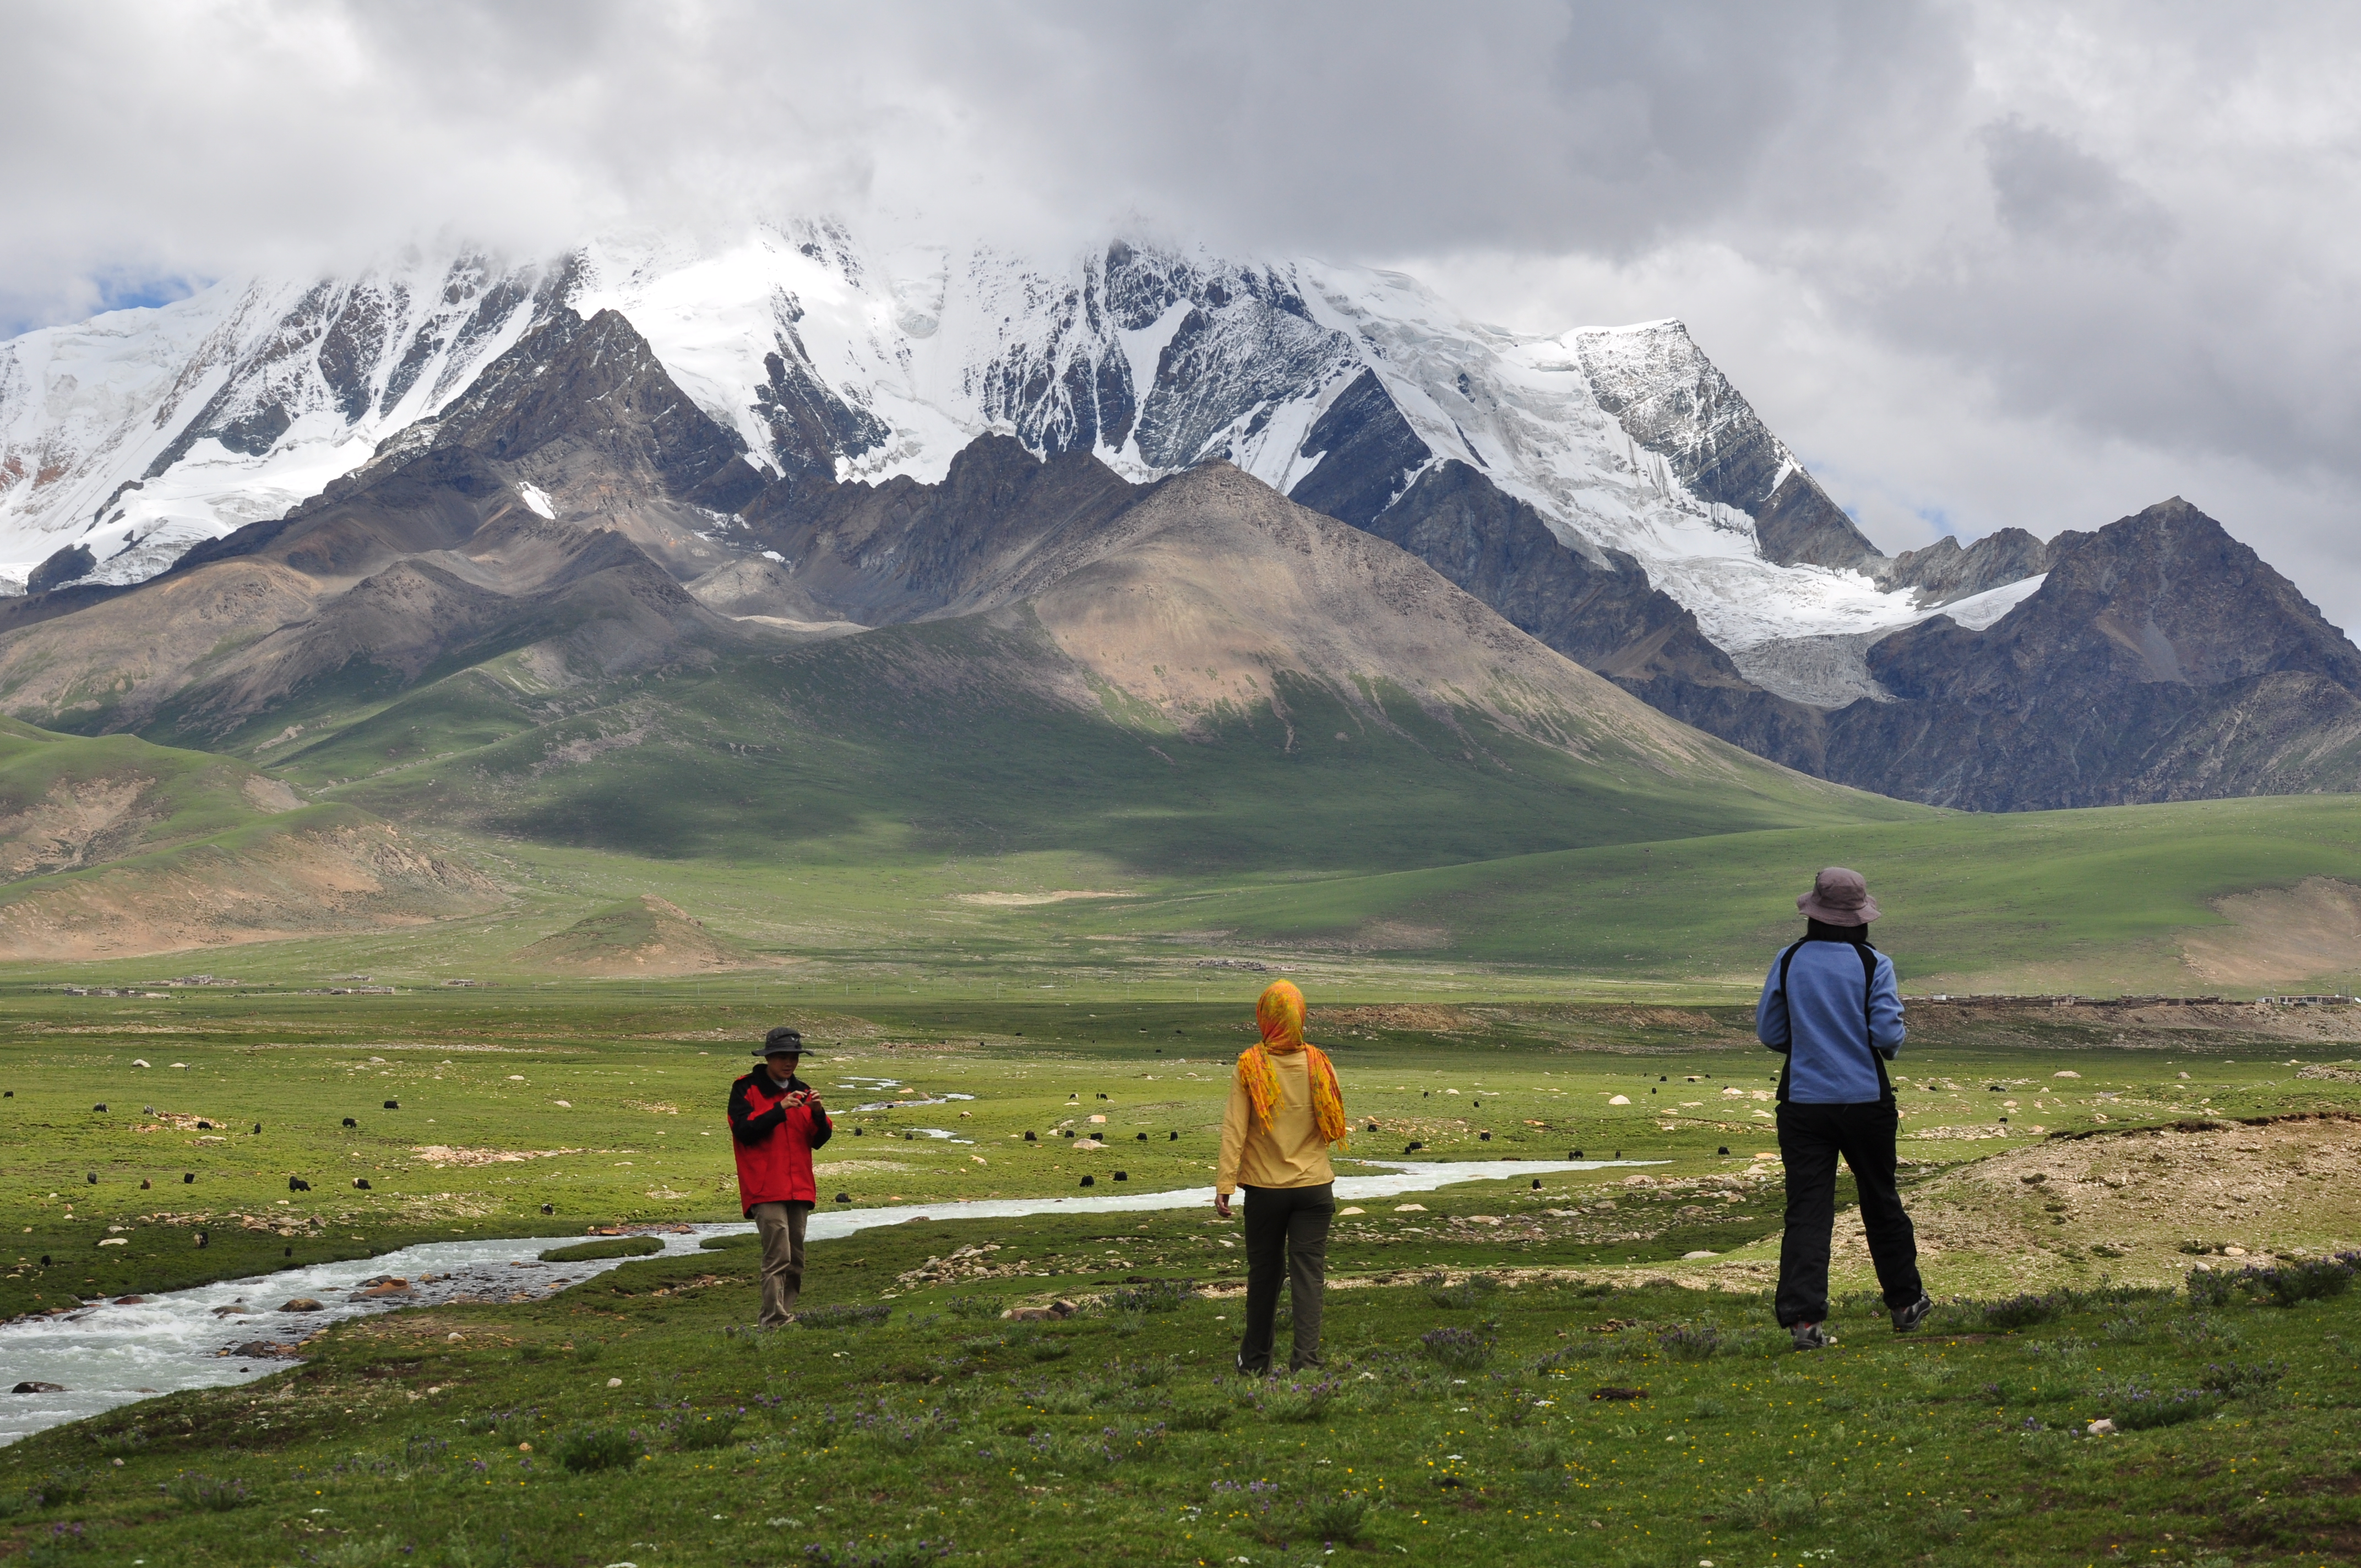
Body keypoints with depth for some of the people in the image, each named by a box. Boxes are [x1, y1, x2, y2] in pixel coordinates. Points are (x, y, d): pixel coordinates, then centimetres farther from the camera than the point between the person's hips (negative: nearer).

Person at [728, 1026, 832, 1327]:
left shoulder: (802, 1092, 17)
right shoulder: (746, 1089, 0)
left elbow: (818, 1141, 13)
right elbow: (744, 1130, -14)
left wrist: (819, 1114, -7)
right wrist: (780, 1109, -19)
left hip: (799, 1188, 6)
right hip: (765, 1189, -6)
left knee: (795, 1260, 9)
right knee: (778, 1256, -15)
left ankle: (784, 1316, 16)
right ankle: (775, 1321, -16)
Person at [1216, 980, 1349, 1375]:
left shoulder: (1251, 1066, -8)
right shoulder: (1319, 1064, -3)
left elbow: (1234, 1128, -12)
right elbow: (1334, 1127, 7)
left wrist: (1225, 1184, -11)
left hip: (1265, 1188, 0)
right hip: (1315, 1186, 0)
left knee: (1264, 1271, 13)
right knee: (1308, 1273, 1)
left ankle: (1255, 1360, 26)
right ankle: (1306, 1359, -9)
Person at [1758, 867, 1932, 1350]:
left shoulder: (1788, 961, -1)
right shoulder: (1874, 964, -8)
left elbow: (1768, 1033, 4)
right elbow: (1888, 1034, -14)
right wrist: (1893, 1044, 10)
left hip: (1803, 1103, 1)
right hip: (1865, 1101, -1)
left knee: (1806, 1209, -1)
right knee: (1880, 1201, 17)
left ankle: (1803, 1317, -13)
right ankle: (1905, 1301, 32)